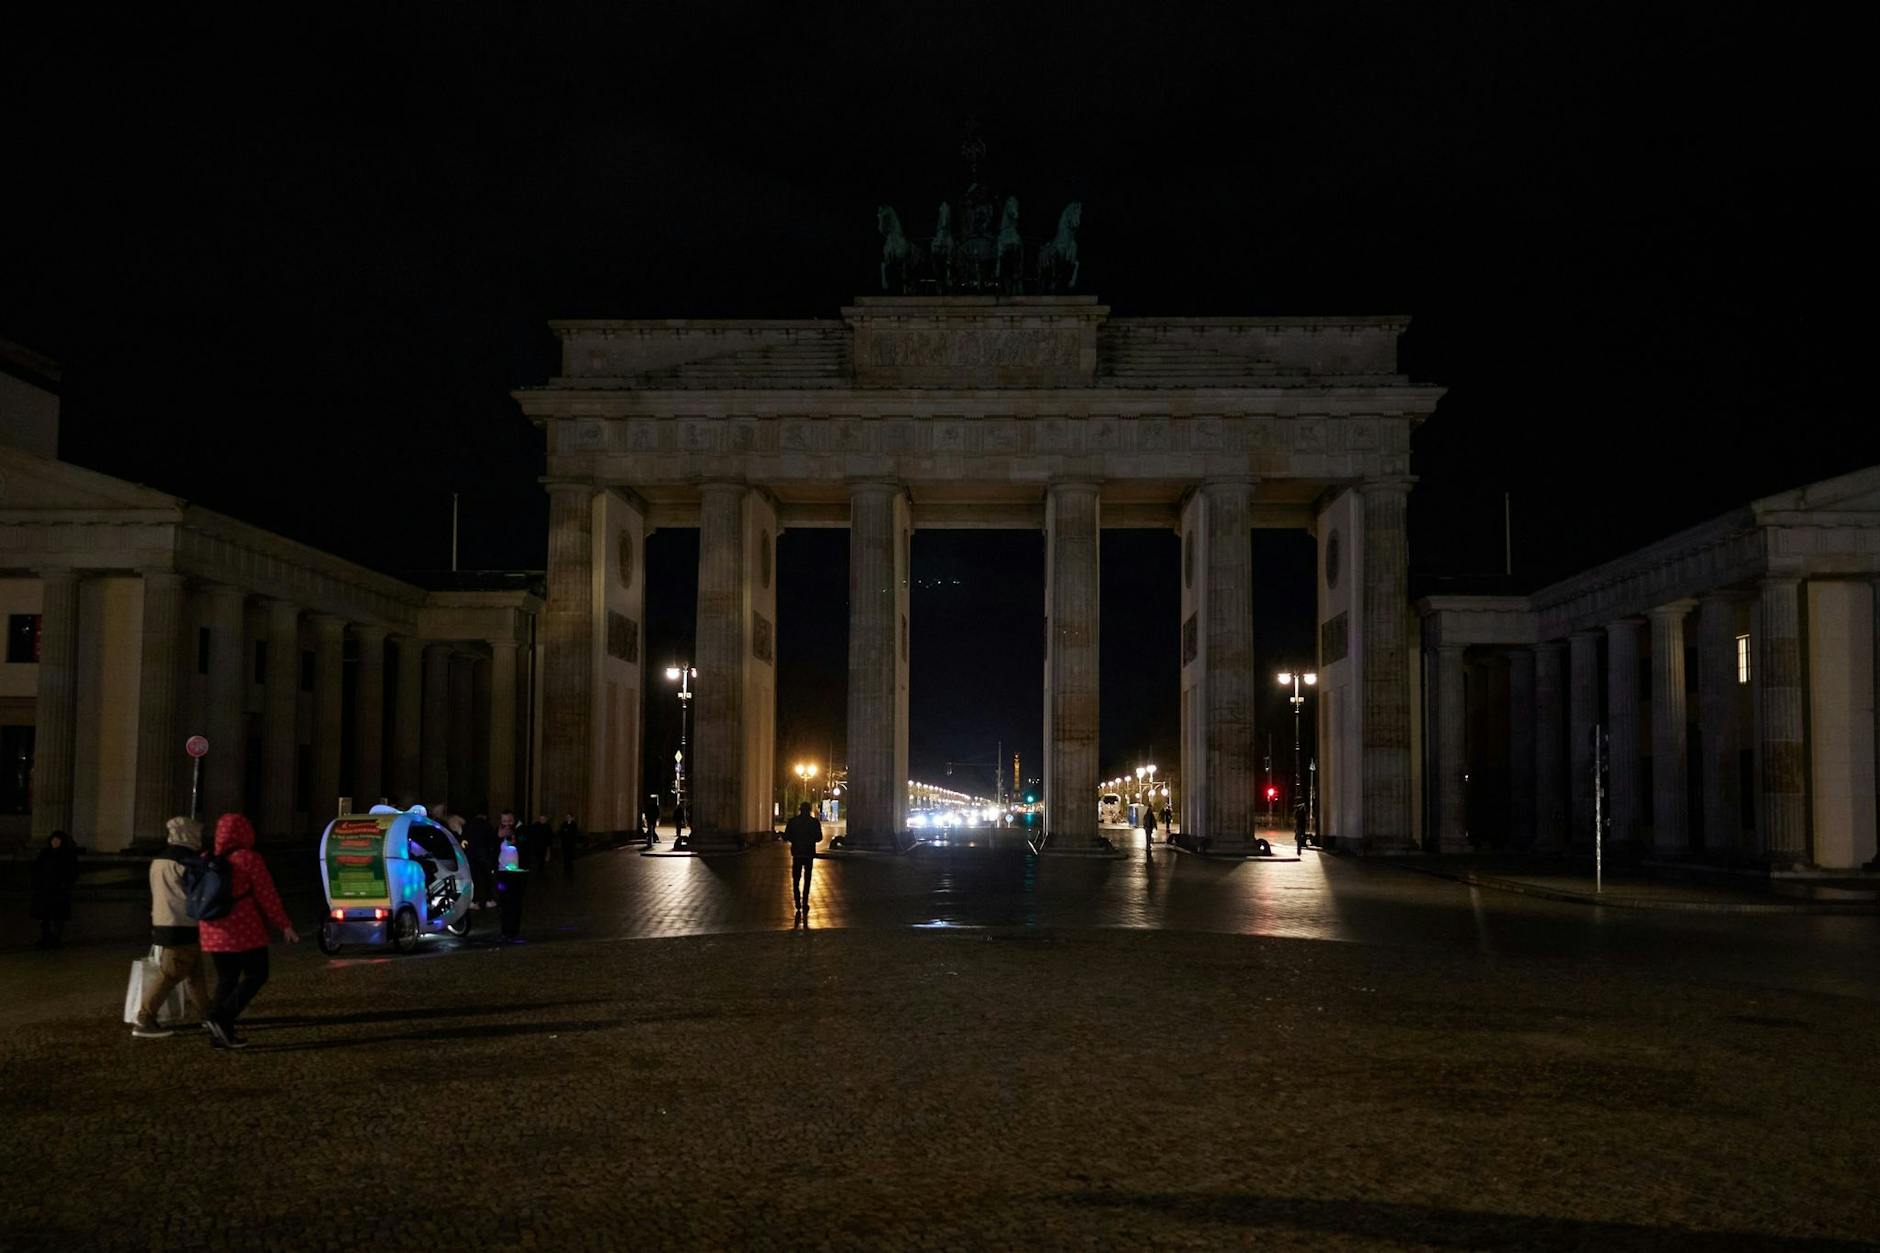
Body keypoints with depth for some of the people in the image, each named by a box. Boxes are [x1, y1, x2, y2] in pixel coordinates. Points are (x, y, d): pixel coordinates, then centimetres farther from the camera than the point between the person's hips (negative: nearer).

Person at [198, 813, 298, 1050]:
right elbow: (267, 896, -9)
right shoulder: (249, 859, -9)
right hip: (243, 930, -6)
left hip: (214, 932, 7)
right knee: (256, 975, 3)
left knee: (226, 979, 13)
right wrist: (285, 926, -3)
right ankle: (220, 1018, -11)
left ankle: (221, 1034, 9)